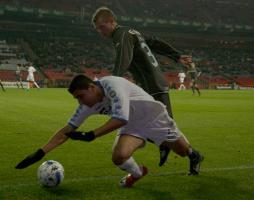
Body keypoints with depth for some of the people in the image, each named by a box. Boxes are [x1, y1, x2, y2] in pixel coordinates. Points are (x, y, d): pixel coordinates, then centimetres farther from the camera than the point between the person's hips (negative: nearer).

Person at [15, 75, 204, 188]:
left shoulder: (112, 85, -36)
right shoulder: (88, 104, -16)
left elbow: (121, 119, -44)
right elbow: (67, 130, -14)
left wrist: (91, 135, -47)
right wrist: (40, 153, -21)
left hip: (154, 117, -4)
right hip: (133, 125, 4)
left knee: (183, 152, 17)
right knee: (119, 157, -23)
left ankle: (194, 155, 56)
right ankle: (137, 173, 12)